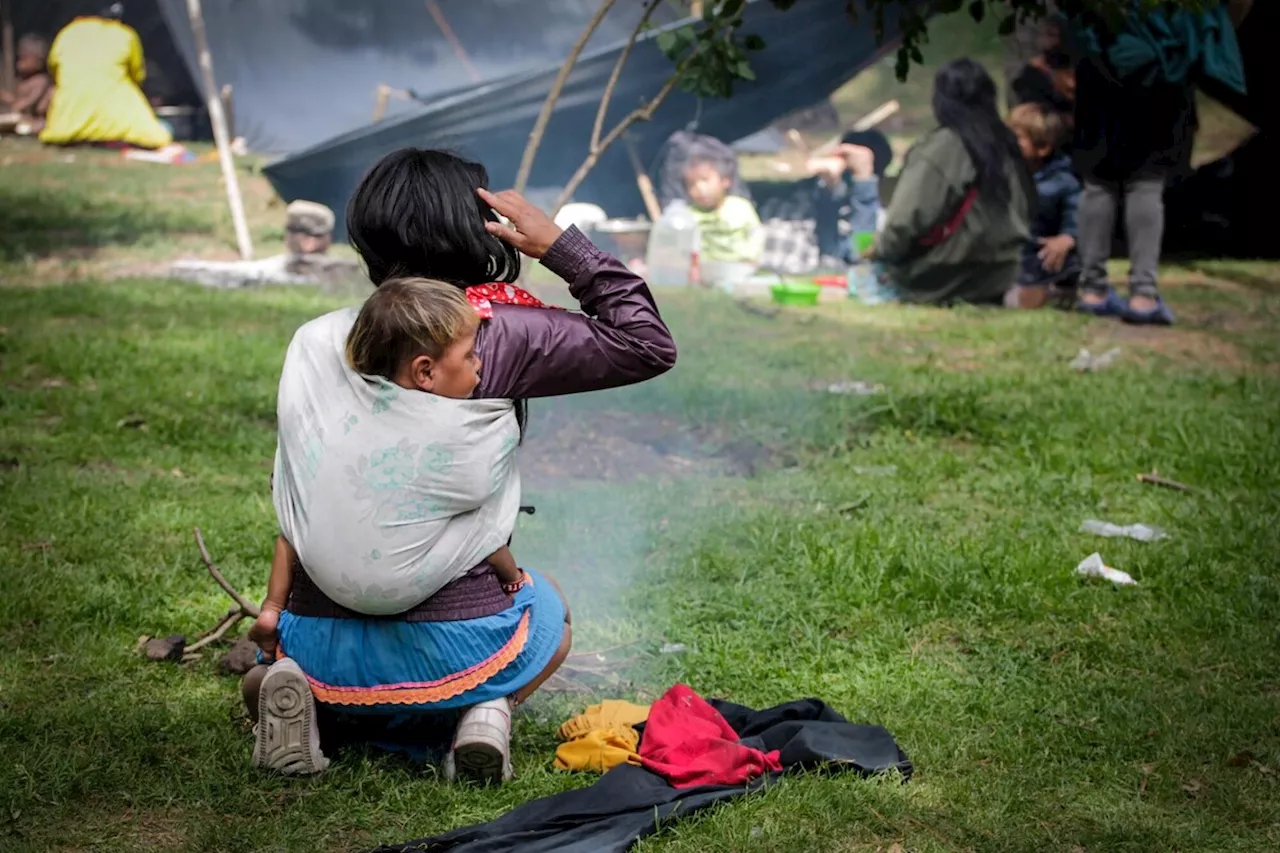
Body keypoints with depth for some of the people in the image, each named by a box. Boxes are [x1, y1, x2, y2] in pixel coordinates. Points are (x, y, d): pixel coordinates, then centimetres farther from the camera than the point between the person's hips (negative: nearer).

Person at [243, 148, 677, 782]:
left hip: (324, 649, 2)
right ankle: (490, 708, 1)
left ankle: (302, 694, 3)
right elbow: (648, 345, -3)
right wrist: (560, 245, 0)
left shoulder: (315, 343, 1)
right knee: (549, 608, 34)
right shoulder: (494, 335, -9)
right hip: (455, 650, -2)